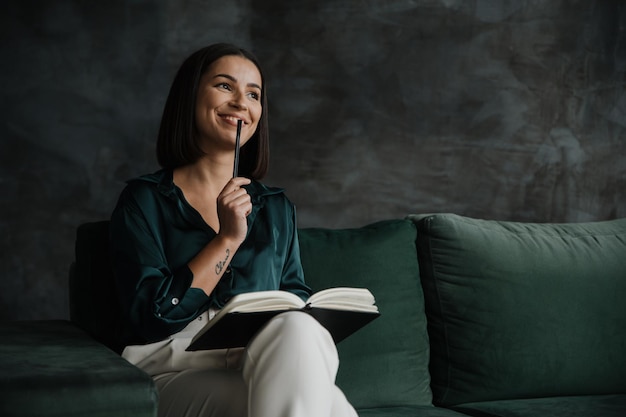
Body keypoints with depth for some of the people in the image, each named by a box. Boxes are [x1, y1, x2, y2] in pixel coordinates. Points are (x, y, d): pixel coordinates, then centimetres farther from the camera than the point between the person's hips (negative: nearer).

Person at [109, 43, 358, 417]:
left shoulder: (277, 208, 19)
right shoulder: (144, 200, 6)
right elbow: (151, 317, -5)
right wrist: (228, 239, -8)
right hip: (178, 370, -5)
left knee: (297, 328, -35)